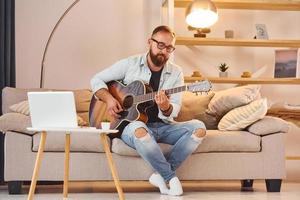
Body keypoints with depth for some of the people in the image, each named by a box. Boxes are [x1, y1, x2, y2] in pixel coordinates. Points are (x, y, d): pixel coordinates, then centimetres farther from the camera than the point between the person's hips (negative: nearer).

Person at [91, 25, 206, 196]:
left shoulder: (176, 73, 4)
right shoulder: (130, 64, 0)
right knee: (139, 130, -40)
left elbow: (174, 112, -3)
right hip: (133, 123, -3)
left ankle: (161, 175, -16)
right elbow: (97, 80, 5)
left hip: (162, 125, 3)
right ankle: (171, 177, -22)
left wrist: (165, 107, -27)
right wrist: (109, 99, -13)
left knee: (199, 128, -21)